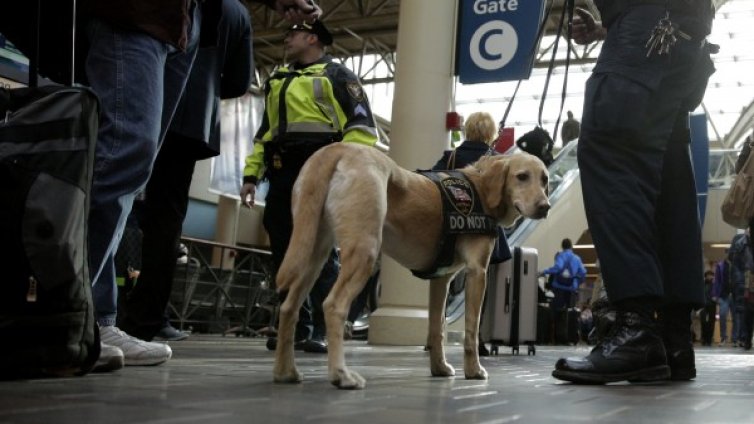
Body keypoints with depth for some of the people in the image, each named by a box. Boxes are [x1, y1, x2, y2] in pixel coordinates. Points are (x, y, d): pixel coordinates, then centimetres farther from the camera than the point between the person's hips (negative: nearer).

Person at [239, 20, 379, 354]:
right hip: (281, 176, 7)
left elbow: (361, 126, -5)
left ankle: (325, 330, -5)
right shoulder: (277, 81, 26)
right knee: (285, 252, 3)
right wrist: (251, 175, 16)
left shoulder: (336, 75, 5)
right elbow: (263, 132, 27)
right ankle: (296, 327, 10)